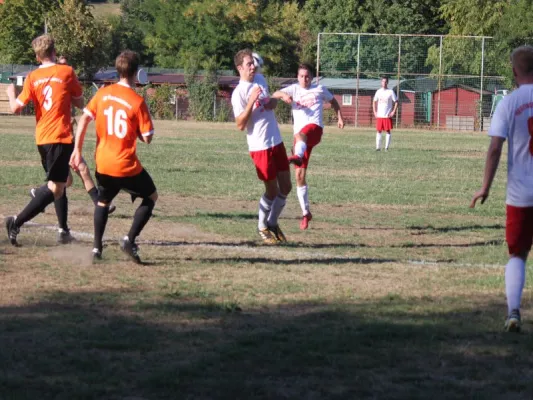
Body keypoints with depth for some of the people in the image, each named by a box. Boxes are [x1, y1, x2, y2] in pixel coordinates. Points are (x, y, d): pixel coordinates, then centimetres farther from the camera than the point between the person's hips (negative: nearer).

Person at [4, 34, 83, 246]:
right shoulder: (67, 72, -5)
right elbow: (80, 103, 2)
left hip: (42, 138, 6)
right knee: (55, 188, -8)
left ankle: (64, 230, 21)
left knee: (60, 182, 21)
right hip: (61, 137, -6)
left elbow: (16, 107, -5)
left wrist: (11, 93, 15)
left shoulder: (33, 77, 2)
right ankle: (17, 221, -21)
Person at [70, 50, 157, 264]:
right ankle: (130, 240, 1)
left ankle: (97, 248, 16)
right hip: (127, 166, -4)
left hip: (103, 164, 4)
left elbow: (84, 119, -4)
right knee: (151, 197, 17)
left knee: (103, 202, 27)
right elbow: (147, 138, -11)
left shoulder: (102, 94, 0)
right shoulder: (137, 101, -11)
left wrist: (77, 150, 1)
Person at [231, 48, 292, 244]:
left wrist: (273, 102, 2)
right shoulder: (239, 93, -14)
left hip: (277, 141, 7)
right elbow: (240, 124, -18)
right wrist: (251, 102, -29)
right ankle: (262, 227, 18)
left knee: (285, 187, 9)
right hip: (260, 146, -7)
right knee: (272, 190, 0)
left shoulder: (260, 81, 9)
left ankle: (273, 223, 26)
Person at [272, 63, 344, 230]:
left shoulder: (319, 89, 15)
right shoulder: (294, 89, 16)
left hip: (314, 127, -3)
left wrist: (339, 117, 18)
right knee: (300, 175, 1)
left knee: (301, 134, -42)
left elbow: (333, 101, 32)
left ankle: (297, 156, -76)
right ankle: (305, 212, 12)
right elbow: (274, 95, 1)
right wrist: (283, 95, -21)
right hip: (300, 135, 3)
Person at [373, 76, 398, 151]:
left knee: (388, 131, -3)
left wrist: (393, 112, -10)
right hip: (379, 115, 3)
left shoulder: (391, 92, -1)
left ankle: (386, 147, 1)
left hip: (388, 115, -3)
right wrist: (375, 112, 7)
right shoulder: (378, 91, 9)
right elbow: (374, 102, 18)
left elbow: (396, 102, -1)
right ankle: (378, 147, 4)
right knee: (379, 131, 1)